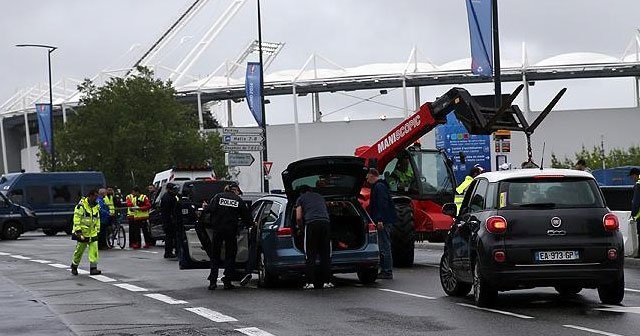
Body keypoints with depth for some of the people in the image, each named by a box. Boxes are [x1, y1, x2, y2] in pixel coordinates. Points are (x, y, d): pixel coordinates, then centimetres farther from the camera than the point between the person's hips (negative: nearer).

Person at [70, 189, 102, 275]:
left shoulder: (96, 206, 10)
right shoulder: (82, 205, -12)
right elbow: (77, 217, -15)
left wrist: (98, 229, 18)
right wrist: (78, 230, -19)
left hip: (93, 233, 5)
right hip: (83, 233, -5)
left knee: (94, 251, -6)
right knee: (79, 251, 6)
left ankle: (93, 268, -4)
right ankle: (74, 267, 24)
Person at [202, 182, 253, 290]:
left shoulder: (218, 197, 3)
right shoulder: (239, 201, 4)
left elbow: (210, 209, -8)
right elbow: (246, 217, 6)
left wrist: (205, 207, 13)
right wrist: (251, 225, 23)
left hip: (218, 230, 1)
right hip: (231, 231, -1)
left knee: (215, 256, 9)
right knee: (230, 256, 9)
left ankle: (212, 282, 4)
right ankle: (227, 282, 4)